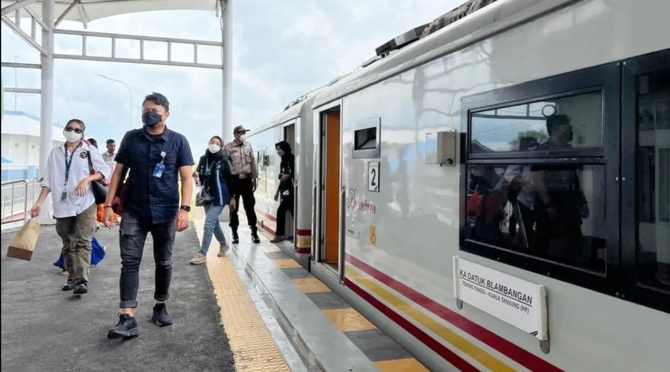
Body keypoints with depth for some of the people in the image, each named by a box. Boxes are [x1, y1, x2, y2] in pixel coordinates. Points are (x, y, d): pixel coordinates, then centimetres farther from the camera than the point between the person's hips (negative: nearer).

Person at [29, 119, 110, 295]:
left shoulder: (89, 150, 3)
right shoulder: (55, 153, 12)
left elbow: (105, 171, -1)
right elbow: (48, 180, 10)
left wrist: (87, 178, -17)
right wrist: (39, 202, 3)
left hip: (85, 204, -4)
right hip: (63, 206, 4)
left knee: (82, 242, -12)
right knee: (68, 245, 11)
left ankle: (81, 281, -17)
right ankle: (72, 278, 21)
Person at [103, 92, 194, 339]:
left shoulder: (178, 141, -1)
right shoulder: (131, 138, 5)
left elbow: (186, 177, -5)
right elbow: (119, 172, 8)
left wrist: (184, 208, -17)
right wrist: (108, 204, 1)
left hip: (165, 212, -1)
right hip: (133, 211, 1)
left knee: (164, 263, 11)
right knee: (129, 262, -4)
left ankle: (160, 306, 29)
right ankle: (128, 319, -4)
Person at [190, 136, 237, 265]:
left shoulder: (224, 160, -8)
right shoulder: (203, 159, 3)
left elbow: (230, 179, -4)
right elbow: (199, 176, 15)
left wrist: (232, 197, -5)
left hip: (219, 196, -6)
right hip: (207, 196, 6)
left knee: (209, 223, -11)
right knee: (214, 222, 17)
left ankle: (202, 254, -7)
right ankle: (223, 245, 39)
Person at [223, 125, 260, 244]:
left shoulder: (248, 146, 8)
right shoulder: (228, 147, -6)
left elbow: (253, 163, 12)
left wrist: (254, 179, 10)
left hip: (246, 179, 3)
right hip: (234, 180, -3)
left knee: (250, 206, 6)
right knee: (234, 208, 6)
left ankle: (254, 232, 14)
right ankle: (235, 234, 15)